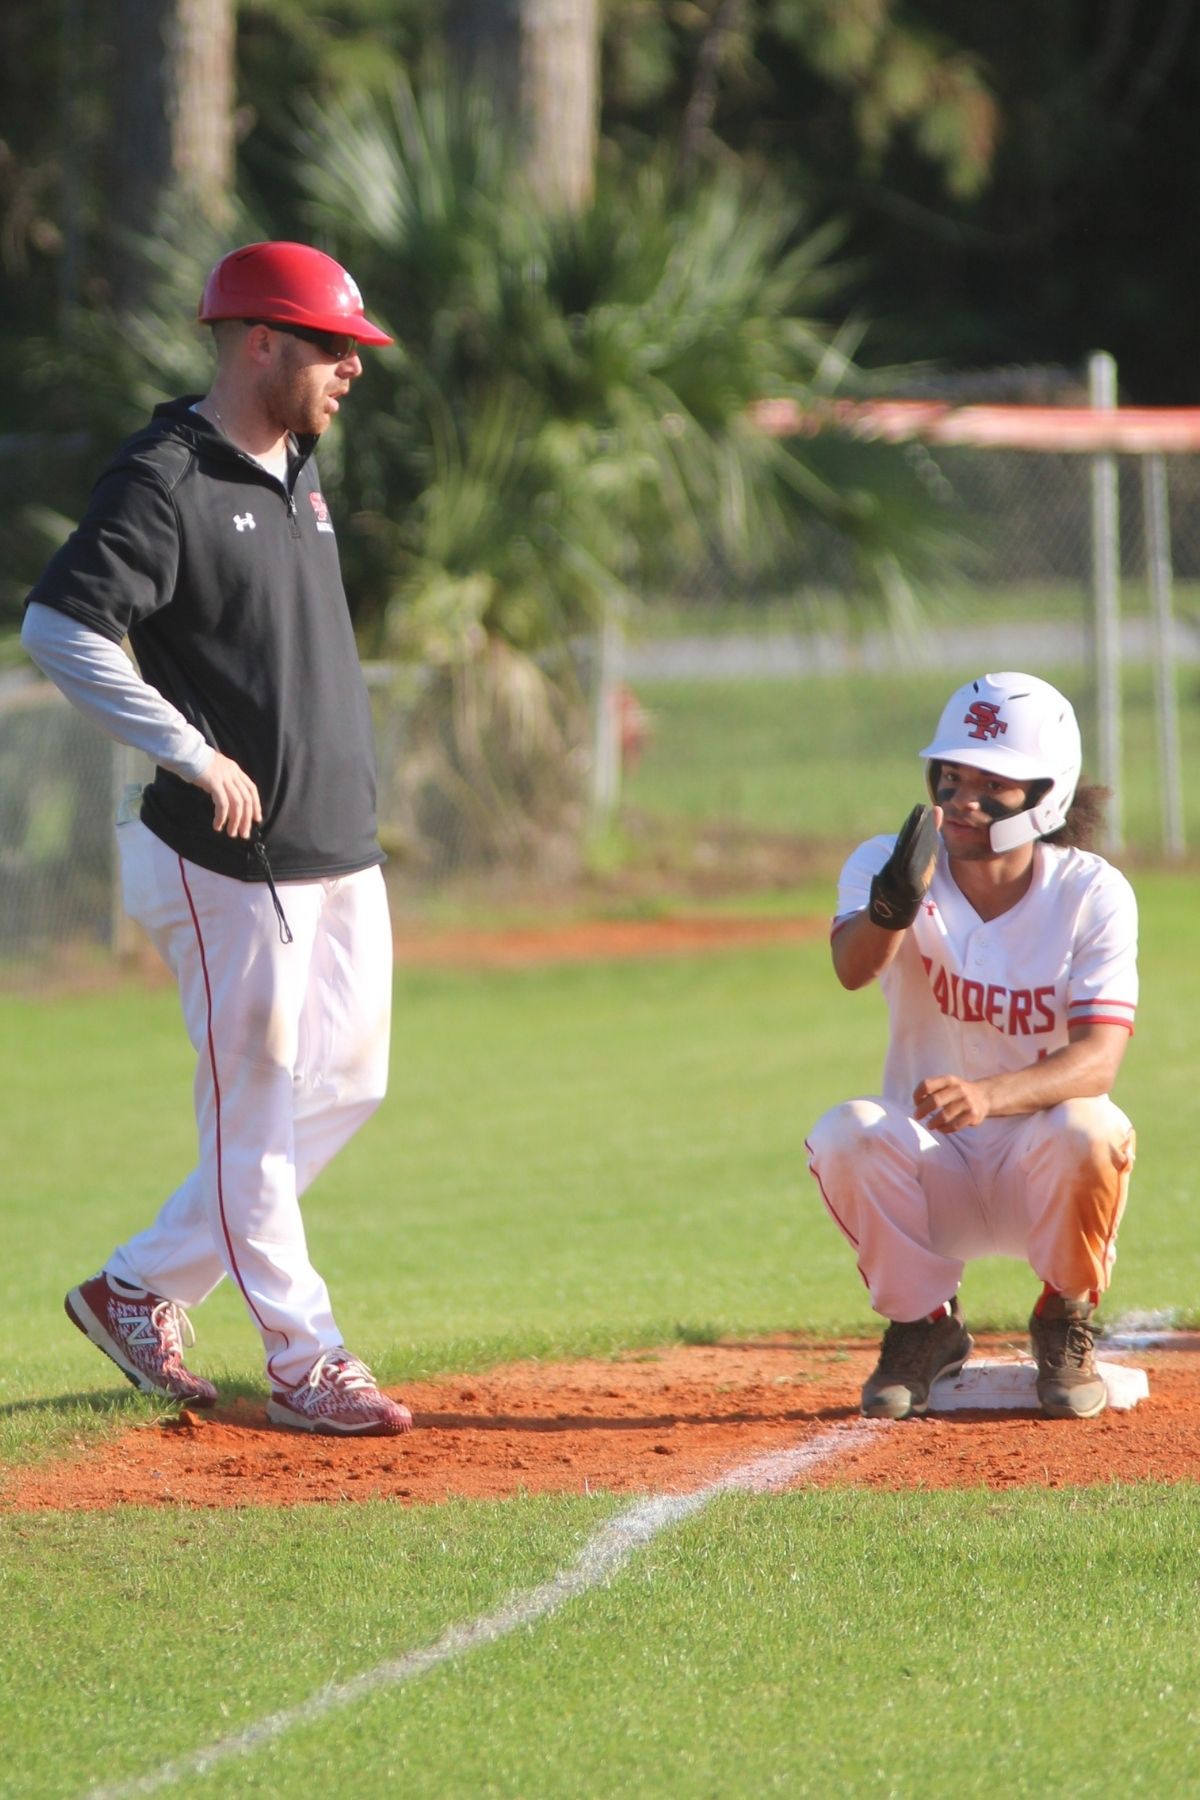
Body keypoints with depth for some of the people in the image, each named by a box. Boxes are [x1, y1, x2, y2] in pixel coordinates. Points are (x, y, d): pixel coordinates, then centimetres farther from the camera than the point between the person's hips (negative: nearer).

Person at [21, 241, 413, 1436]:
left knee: (345, 1085, 12)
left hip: (339, 848, 9)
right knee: (256, 1111, -1)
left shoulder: (297, 471, 14)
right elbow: (57, 627, -25)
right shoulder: (166, 482, -15)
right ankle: (302, 1363, 6)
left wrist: (347, 797, 17)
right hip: (233, 861, -9)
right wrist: (193, 756, -25)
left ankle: (141, 1289, 22)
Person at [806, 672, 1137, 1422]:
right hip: (931, 1173, 1)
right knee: (847, 1134, -30)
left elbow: (1099, 1057, -24)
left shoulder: (1093, 894, -12)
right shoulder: (888, 864, -8)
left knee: (1086, 1129, -34)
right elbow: (853, 968, -31)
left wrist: (990, 1095, -44)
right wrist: (893, 906, -55)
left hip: (1043, 1173, -1)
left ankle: (1066, 1328, -4)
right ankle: (924, 1327, -4)